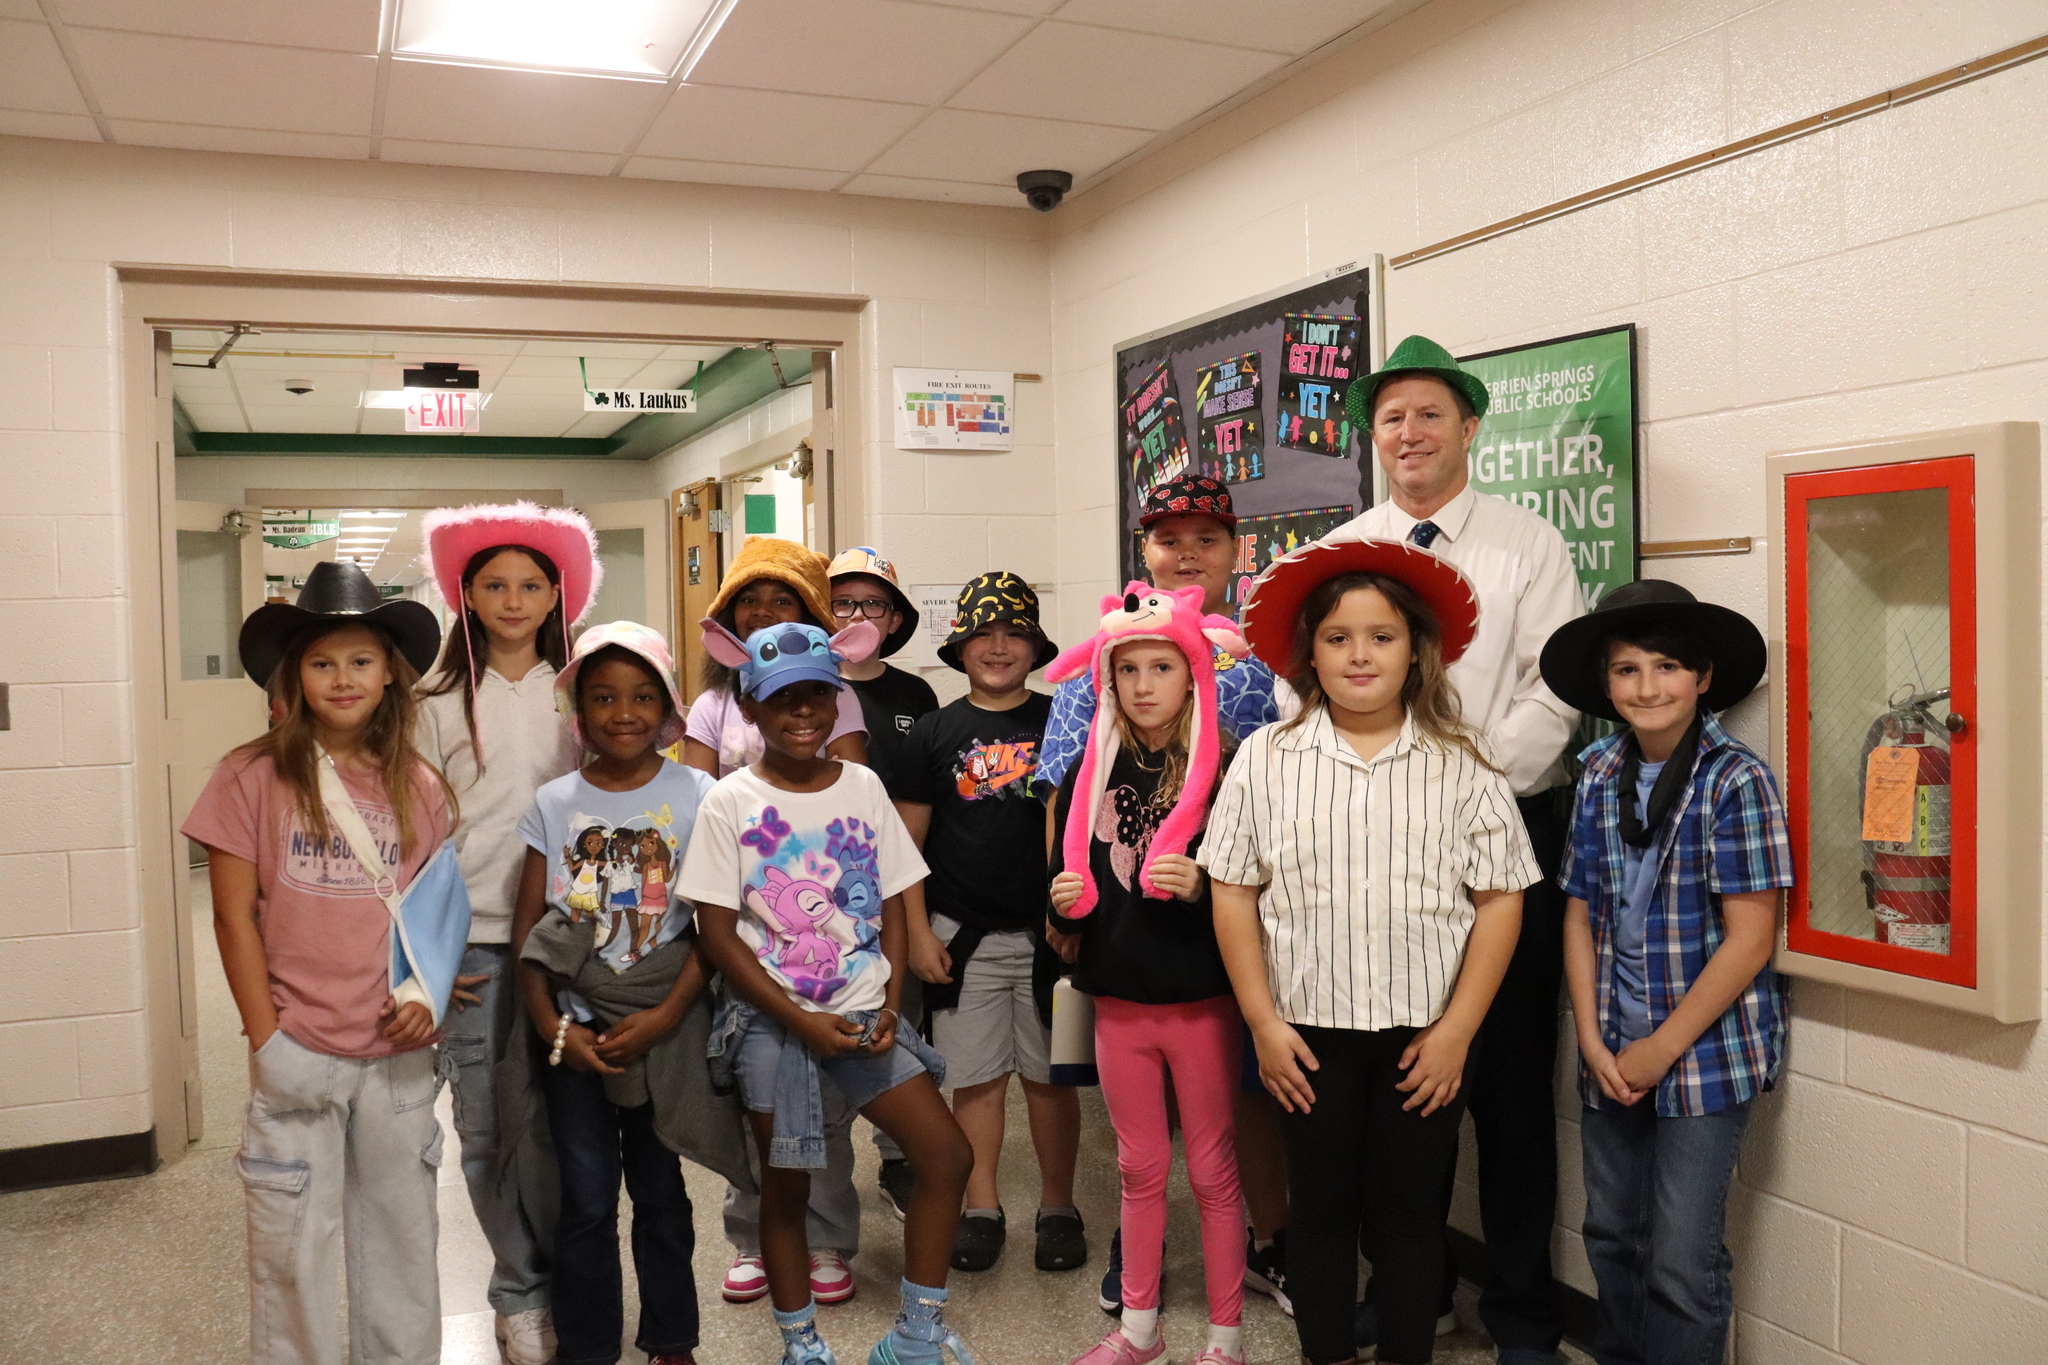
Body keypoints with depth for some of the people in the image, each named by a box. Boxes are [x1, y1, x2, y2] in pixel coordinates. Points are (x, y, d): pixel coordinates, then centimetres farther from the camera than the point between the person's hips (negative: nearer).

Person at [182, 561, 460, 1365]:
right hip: (297, 1054, -2)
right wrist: (267, 1040, -8)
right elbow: (234, 916, -5)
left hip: (399, 1054, 2)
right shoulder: (252, 777, -5)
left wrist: (430, 997, -8)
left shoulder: (418, 786, 2)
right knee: (292, 1247, 8)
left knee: (401, 1237, 14)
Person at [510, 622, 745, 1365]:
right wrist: (550, 1025, -8)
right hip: (573, 1025, 1)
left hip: (664, 1023, -1)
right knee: (587, 1198, 5)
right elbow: (527, 929, 2)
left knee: (659, 1188, 10)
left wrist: (666, 1017, -14)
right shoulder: (554, 803, 1)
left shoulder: (695, 795, -5)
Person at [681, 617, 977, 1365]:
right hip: (773, 1022, -3)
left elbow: (891, 906, 5)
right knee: (785, 1187, 8)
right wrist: (801, 1020, -13)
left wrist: (891, 1006, -8)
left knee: (949, 1154, -2)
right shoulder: (730, 803, -7)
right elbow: (718, 932, -9)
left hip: (863, 1015, 3)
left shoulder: (862, 787, 2)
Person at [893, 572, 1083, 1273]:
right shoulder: (934, 734, 4)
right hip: (961, 938, 1)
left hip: (1049, 933, 0)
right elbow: (907, 840, 5)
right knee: (975, 1077, 7)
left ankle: (1057, 1208, 21)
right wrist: (917, 932, -1)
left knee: (1050, 1076, 7)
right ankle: (981, 1209, 21)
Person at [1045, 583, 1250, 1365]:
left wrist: (1202, 887, -26)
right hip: (1119, 1000, 4)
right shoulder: (1090, 774, 3)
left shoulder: (1224, 770, -10)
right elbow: (1067, 884, 12)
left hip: (1202, 1001, -4)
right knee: (1139, 1169, 17)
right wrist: (1065, 907, -9)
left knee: (1212, 1172, 10)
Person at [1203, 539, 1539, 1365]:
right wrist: (1264, 1024, -3)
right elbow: (1233, 893, 0)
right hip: (1309, 1031, 0)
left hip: (1424, 1036, 0)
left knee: (1411, 1213, 12)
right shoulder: (1266, 758, -2)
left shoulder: (1461, 766, -2)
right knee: (1320, 1208, 13)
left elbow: (1498, 902, -2)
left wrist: (1457, 1030, -7)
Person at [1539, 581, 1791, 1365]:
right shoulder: (1600, 778, 3)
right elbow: (1581, 914, 6)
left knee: (1681, 1264, 0)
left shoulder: (1736, 782, -12)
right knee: (1611, 1235, 16)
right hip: (1612, 1053, 5)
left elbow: (1750, 939, -13)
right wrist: (1593, 1039, -3)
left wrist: (1664, 1047, -11)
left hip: (1707, 1054, -5)